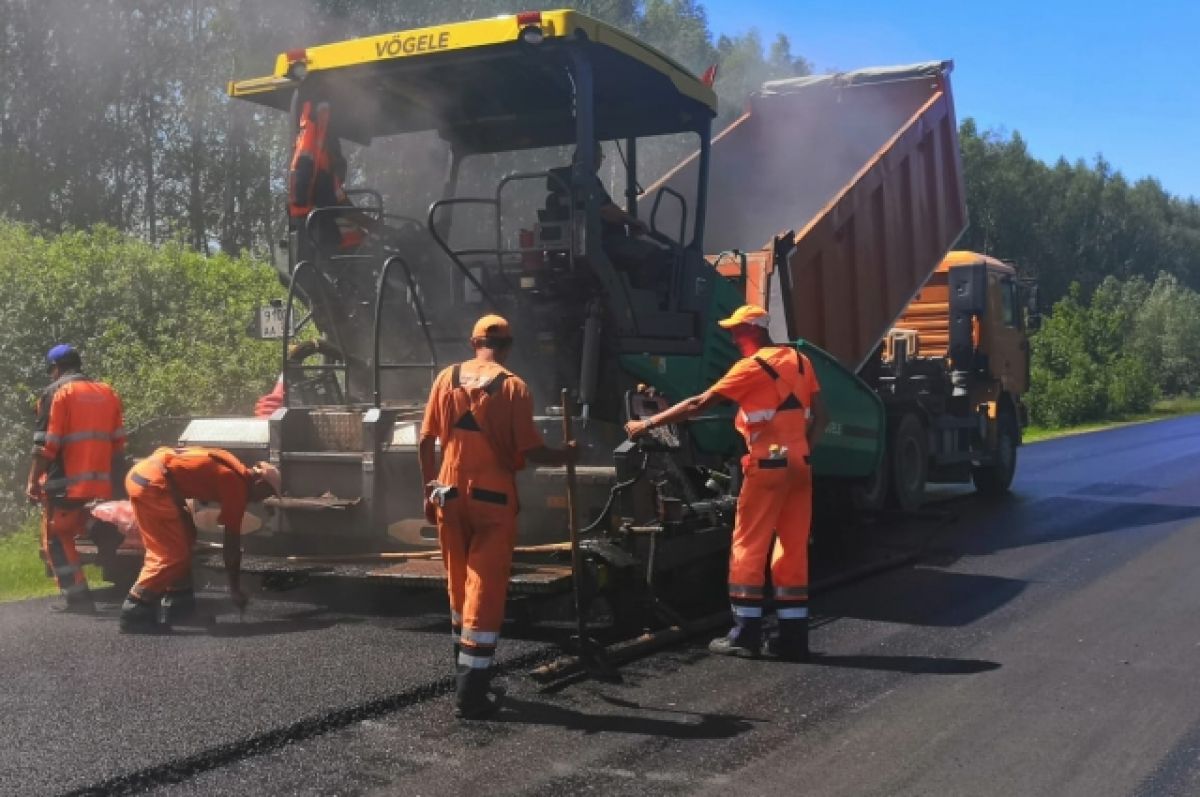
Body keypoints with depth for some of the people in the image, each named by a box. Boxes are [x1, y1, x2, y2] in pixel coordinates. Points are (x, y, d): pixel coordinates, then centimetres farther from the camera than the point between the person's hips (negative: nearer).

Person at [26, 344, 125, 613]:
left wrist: (34, 480, -5)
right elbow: (118, 442, 14)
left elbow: (46, 444, -12)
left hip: (65, 483, -6)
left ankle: (76, 596, -4)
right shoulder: (108, 393, 14)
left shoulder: (56, 392, -6)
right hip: (98, 483, 6)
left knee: (56, 540, 3)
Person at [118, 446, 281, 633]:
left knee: (184, 539, 17)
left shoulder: (234, 470, 18)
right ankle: (135, 612, -3)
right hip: (153, 481, -10)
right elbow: (232, 542, -1)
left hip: (143, 472, 10)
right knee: (171, 554, -6)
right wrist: (235, 589, 6)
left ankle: (178, 604, 20)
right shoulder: (237, 484, -5)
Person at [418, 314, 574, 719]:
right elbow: (529, 450, -13)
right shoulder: (513, 387, -9)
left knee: (460, 585, 18)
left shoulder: (447, 378, 3)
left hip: (450, 494, 4)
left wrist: (430, 492, 13)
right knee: (485, 590, 0)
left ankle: (465, 670, 32)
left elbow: (426, 442, 4)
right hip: (492, 499, -4)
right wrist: (564, 456, 7)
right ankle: (471, 692, -1)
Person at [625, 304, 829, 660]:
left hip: (768, 466, -7)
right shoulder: (799, 360, 13)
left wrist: (647, 424, -4)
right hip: (799, 466, 7)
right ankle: (793, 637, 8)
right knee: (793, 551, 8)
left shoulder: (752, 366, -8)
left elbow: (698, 405, -9)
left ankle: (745, 635, 1)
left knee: (748, 548, 0)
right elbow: (820, 415, 13)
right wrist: (802, 451, 15)